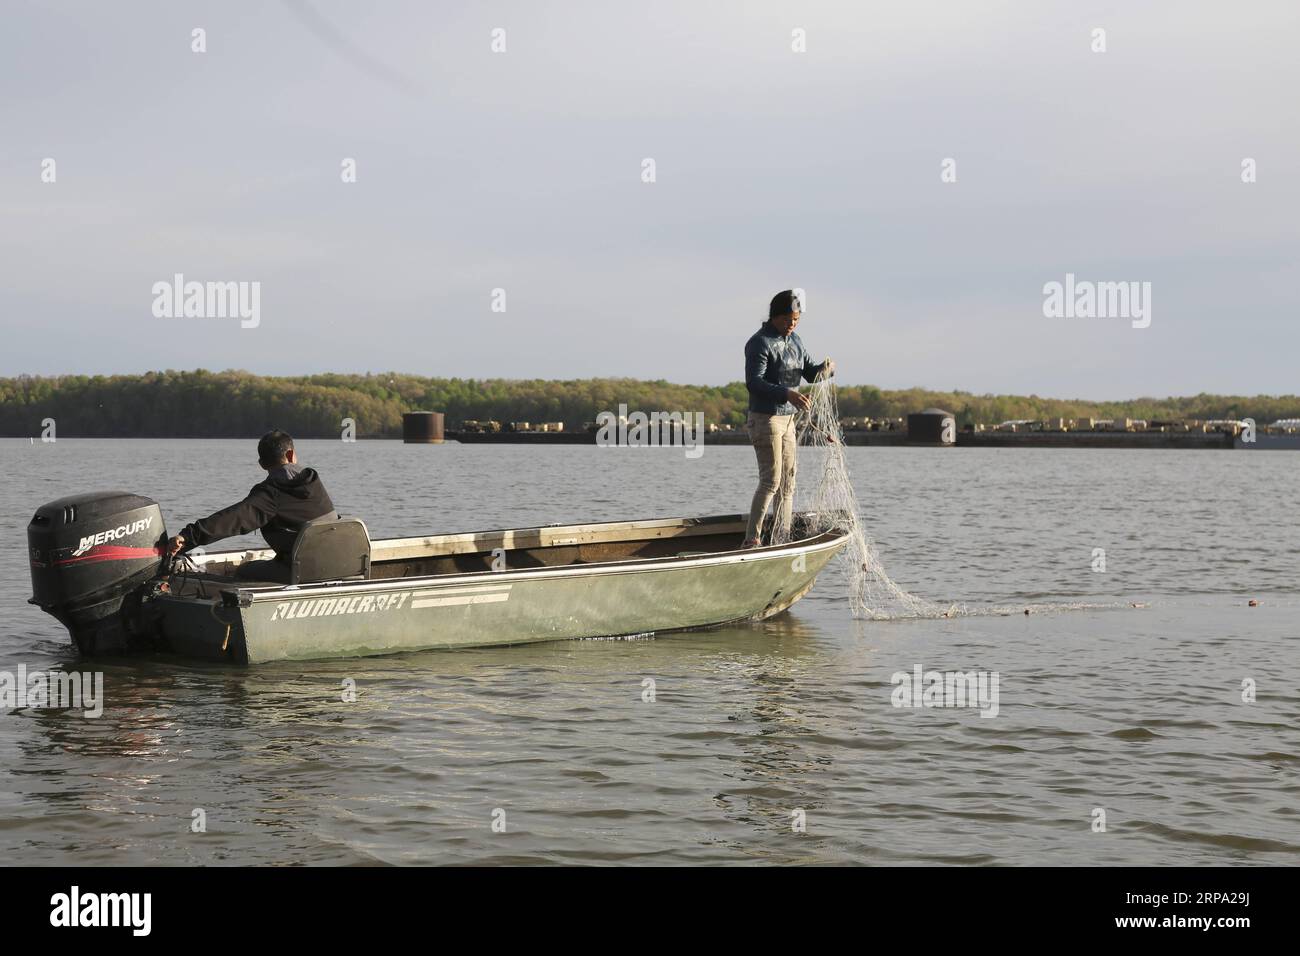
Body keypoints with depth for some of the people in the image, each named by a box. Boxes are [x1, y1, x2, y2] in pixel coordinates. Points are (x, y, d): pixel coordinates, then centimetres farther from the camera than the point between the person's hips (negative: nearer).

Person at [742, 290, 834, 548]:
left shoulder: (794, 341, 13)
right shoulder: (759, 343, -13)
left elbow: (810, 372, 16)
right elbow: (753, 382, -22)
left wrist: (825, 369, -8)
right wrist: (787, 394, -34)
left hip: (787, 419, 8)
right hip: (765, 418, -8)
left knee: (787, 482, 9)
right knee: (770, 480, -13)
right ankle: (751, 540, -11)